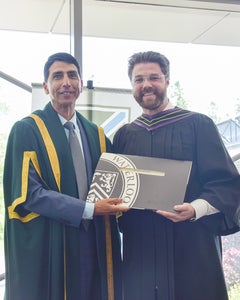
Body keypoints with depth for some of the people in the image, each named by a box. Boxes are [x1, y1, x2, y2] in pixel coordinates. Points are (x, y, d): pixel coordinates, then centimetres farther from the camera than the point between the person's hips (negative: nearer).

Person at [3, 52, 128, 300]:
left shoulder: (95, 134, 12)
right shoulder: (27, 130, -5)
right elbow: (28, 193, -14)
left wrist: (117, 201, -9)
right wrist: (89, 209, -20)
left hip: (93, 244, 5)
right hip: (46, 246, -5)